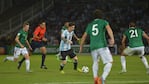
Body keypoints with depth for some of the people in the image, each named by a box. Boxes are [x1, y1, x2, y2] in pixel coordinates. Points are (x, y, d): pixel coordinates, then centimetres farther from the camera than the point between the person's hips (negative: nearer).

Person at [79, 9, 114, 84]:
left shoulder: (90, 25, 22)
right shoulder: (103, 22, 10)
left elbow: (84, 36, 26)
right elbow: (108, 28, -12)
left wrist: (81, 47, 39)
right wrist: (112, 38, -27)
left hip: (93, 47, 5)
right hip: (102, 46, -5)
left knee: (95, 62, 26)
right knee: (109, 62, -4)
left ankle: (95, 77, 4)